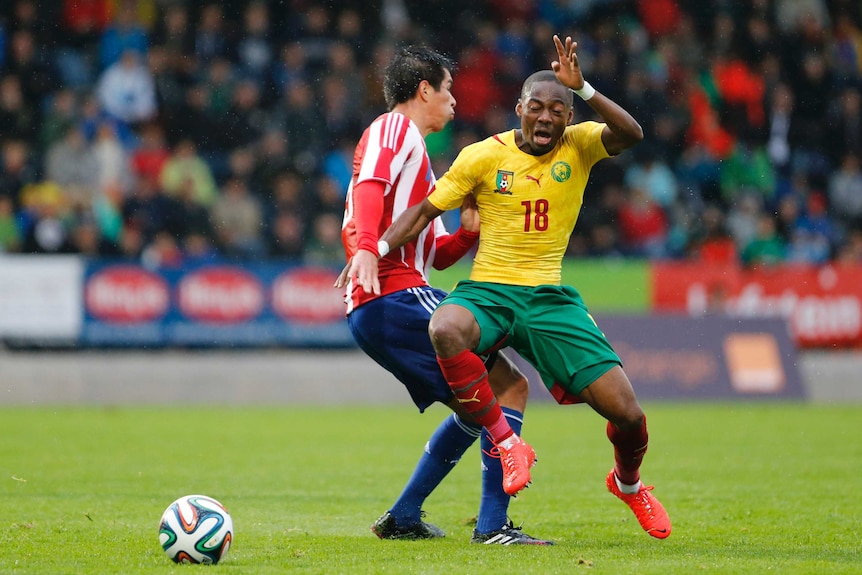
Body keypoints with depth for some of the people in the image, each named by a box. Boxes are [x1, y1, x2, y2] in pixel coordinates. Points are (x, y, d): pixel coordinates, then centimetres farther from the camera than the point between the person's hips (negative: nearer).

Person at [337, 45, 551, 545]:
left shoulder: (417, 155, 30)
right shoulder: (394, 129, 0)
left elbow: (437, 254, 28)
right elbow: (369, 185, -20)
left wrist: (469, 231, 9)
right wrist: (365, 247, -36)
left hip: (373, 314, 10)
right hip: (398, 296, -10)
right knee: (507, 382, -12)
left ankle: (403, 518, 18)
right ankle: (493, 524, -18)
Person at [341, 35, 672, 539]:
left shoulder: (580, 146, 2)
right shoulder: (484, 156, -1)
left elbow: (632, 134, -18)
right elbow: (425, 210, 5)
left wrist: (582, 88, -26)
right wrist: (374, 250, -7)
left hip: (550, 297, 1)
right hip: (487, 290, -1)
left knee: (628, 413, -7)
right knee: (445, 330, -40)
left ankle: (628, 483, 30)